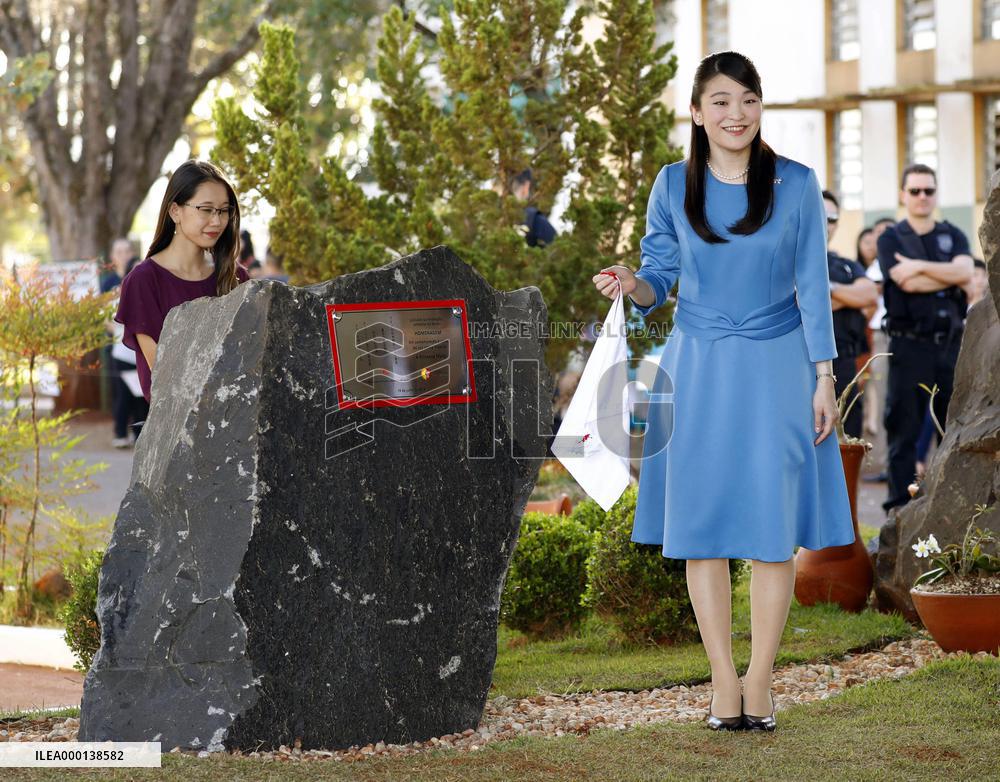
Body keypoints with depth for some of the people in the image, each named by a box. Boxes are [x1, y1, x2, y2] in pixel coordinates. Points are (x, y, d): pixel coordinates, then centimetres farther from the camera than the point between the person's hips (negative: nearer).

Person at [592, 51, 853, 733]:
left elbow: (812, 287, 1)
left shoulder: (797, 185, -2)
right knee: (702, 524, 0)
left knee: (774, 527, -1)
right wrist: (633, 285, -17)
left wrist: (824, 378, -2)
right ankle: (723, 682, 9)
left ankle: (760, 681, 10)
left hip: (776, 369, -1)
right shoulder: (673, 186, 1)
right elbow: (661, 276, 7)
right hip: (699, 370, 1)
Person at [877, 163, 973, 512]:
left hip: (951, 343, 3)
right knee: (903, 428, -2)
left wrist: (920, 266, -13)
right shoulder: (891, 239, 4)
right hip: (909, 344, -3)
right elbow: (906, 283, -13)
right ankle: (899, 507, 1)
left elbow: (965, 271, -8)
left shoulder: (952, 235, 14)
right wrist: (949, 275, -5)